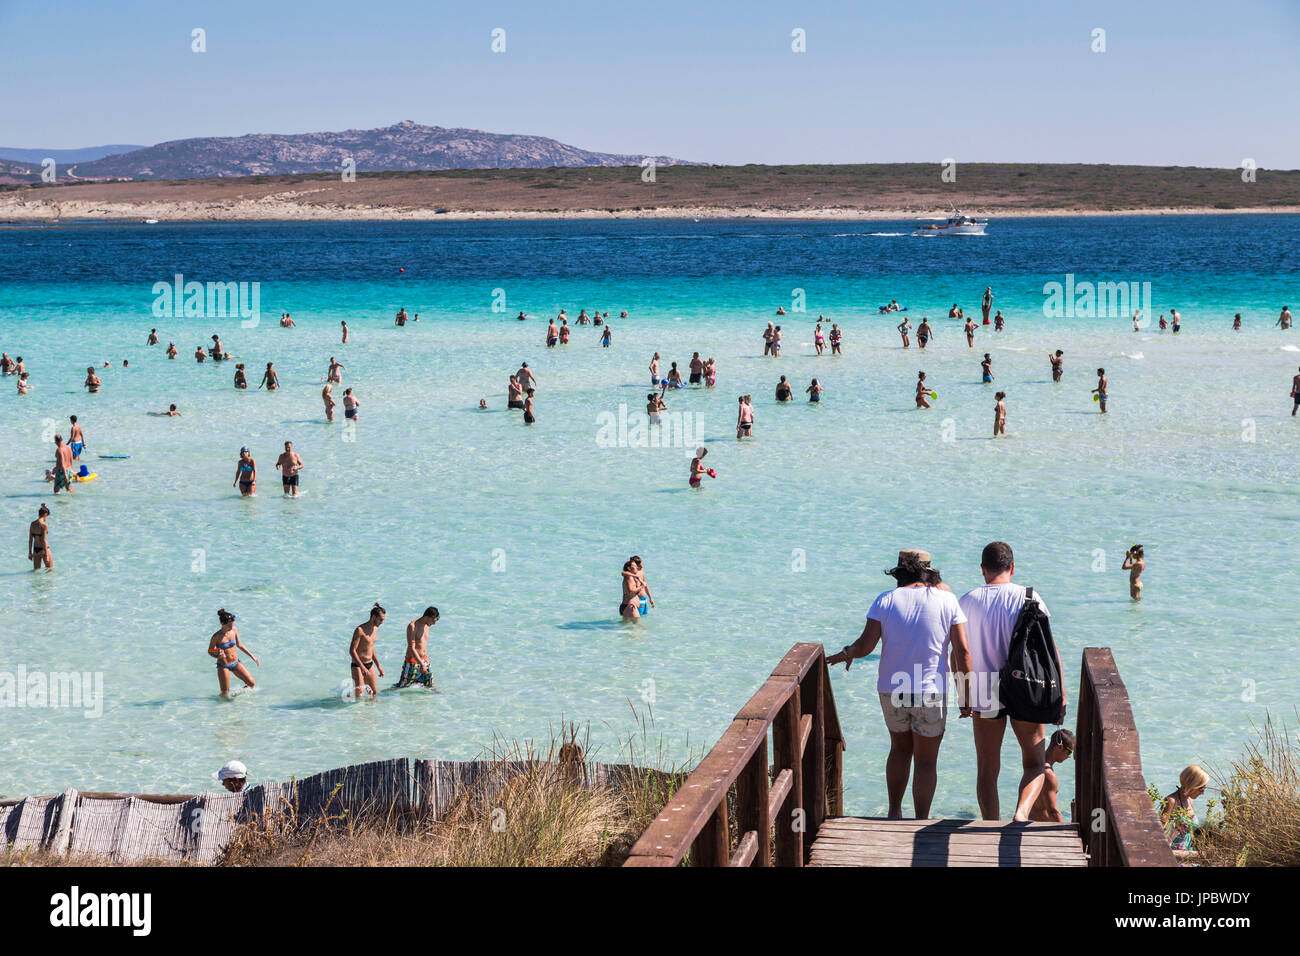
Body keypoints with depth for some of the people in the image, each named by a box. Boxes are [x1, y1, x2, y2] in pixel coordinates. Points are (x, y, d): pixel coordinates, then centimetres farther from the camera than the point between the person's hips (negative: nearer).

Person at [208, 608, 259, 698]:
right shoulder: (216, 637, -19)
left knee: (252, 684, 1)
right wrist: (218, 656, -27)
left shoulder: (233, 631, -5)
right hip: (223, 666, -5)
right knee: (225, 694, 0)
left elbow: (239, 645, 11)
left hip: (236, 662, 5)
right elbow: (210, 651, -6)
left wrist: (252, 656, 13)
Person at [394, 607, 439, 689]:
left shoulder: (426, 625, 6)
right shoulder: (413, 626, -19)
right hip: (413, 662, -7)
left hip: (424, 660, 7)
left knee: (430, 686, 7)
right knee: (400, 687, -1)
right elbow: (411, 648, -23)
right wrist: (422, 664, -29)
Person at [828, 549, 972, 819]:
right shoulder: (946, 600, -2)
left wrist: (846, 654, 14)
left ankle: (894, 814, 23)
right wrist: (966, 697, 0)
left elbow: (865, 645, -8)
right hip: (931, 693, -2)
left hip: (892, 691, 2)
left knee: (900, 748, 23)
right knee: (926, 760, 8)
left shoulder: (885, 601, -1)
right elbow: (962, 652, -6)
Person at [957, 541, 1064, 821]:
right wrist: (1060, 694, -2)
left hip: (983, 693, 1)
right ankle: (1022, 813, -17)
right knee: (1034, 764, 9)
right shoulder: (1027, 598, -5)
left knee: (987, 768, 12)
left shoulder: (966, 602, 1)